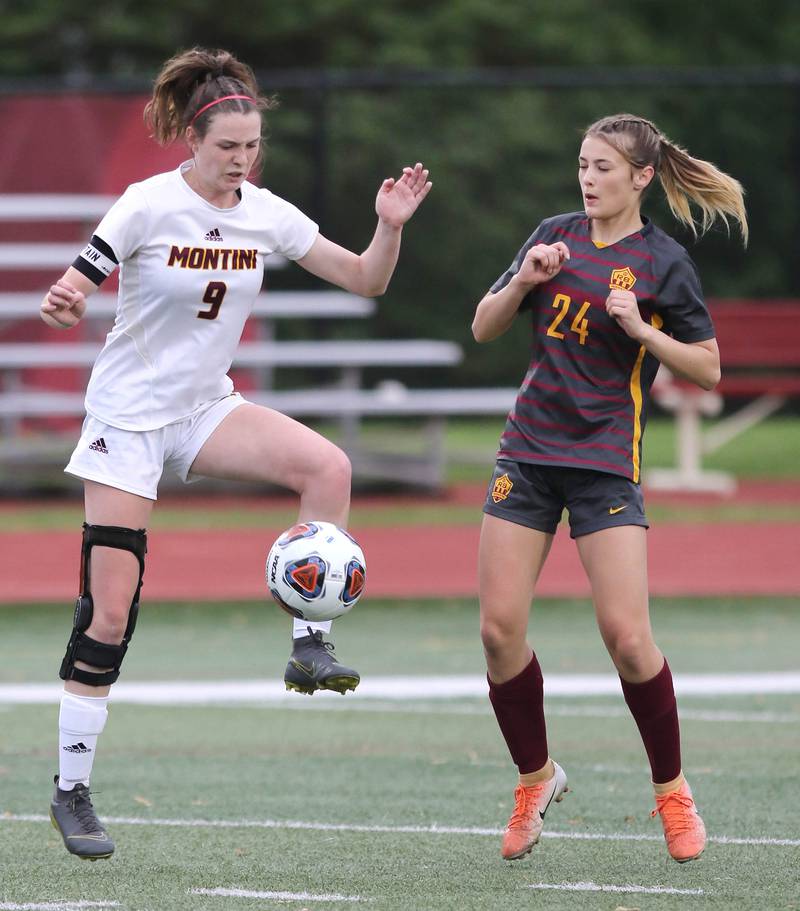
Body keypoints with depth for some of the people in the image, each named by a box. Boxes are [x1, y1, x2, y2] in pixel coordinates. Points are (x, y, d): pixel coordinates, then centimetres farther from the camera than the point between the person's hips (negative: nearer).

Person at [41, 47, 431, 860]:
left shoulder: (265, 215, -2)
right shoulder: (148, 205, -15)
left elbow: (365, 280, 2)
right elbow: (69, 293, -15)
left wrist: (391, 226, -17)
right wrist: (60, 305, -39)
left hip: (205, 410, 4)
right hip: (126, 418, -4)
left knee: (327, 466, -25)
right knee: (108, 611, -6)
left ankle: (309, 647, -16)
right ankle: (71, 790, 4)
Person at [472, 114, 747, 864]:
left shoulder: (662, 262, -4)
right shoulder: (555, 236, 8)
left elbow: (707, 370, -2)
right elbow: (484, 329, 11)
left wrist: (642, 329, -17)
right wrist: (525, 280, -7)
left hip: (606, 460, -4)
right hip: (529, 452, 4)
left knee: (626, 635, -13)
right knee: (499, 627, -3)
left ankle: (671, 789, 6)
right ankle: (536, 778, 17)